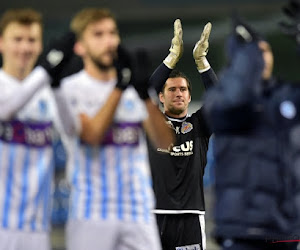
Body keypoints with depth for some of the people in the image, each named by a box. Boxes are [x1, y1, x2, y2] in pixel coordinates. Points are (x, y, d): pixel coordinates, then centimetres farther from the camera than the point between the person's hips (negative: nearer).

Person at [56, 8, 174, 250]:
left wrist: (145, 93, -16)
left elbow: (165, 141, -1)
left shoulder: (133, 87, 11)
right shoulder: (72, 88, 1)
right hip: (92, 213, -3)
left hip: (139, 212, 3)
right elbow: (91, 134, -15)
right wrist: (120, 87, -21)